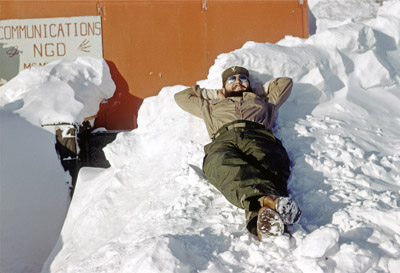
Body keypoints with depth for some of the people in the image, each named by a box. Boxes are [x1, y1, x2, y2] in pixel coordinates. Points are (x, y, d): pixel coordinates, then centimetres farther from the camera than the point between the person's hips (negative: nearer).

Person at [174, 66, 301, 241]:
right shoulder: (212, 106, 47)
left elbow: (286, 82, 55)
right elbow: (181, 96, 55)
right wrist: (216, 94, 55)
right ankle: (266, 200, -71)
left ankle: (261, 213, -70)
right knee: (229, 167, -42)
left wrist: (257, 92, 56)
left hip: (258, 136, 1)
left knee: (271, 165, -39)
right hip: (223, 140, -1)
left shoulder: (262, 101, 46)